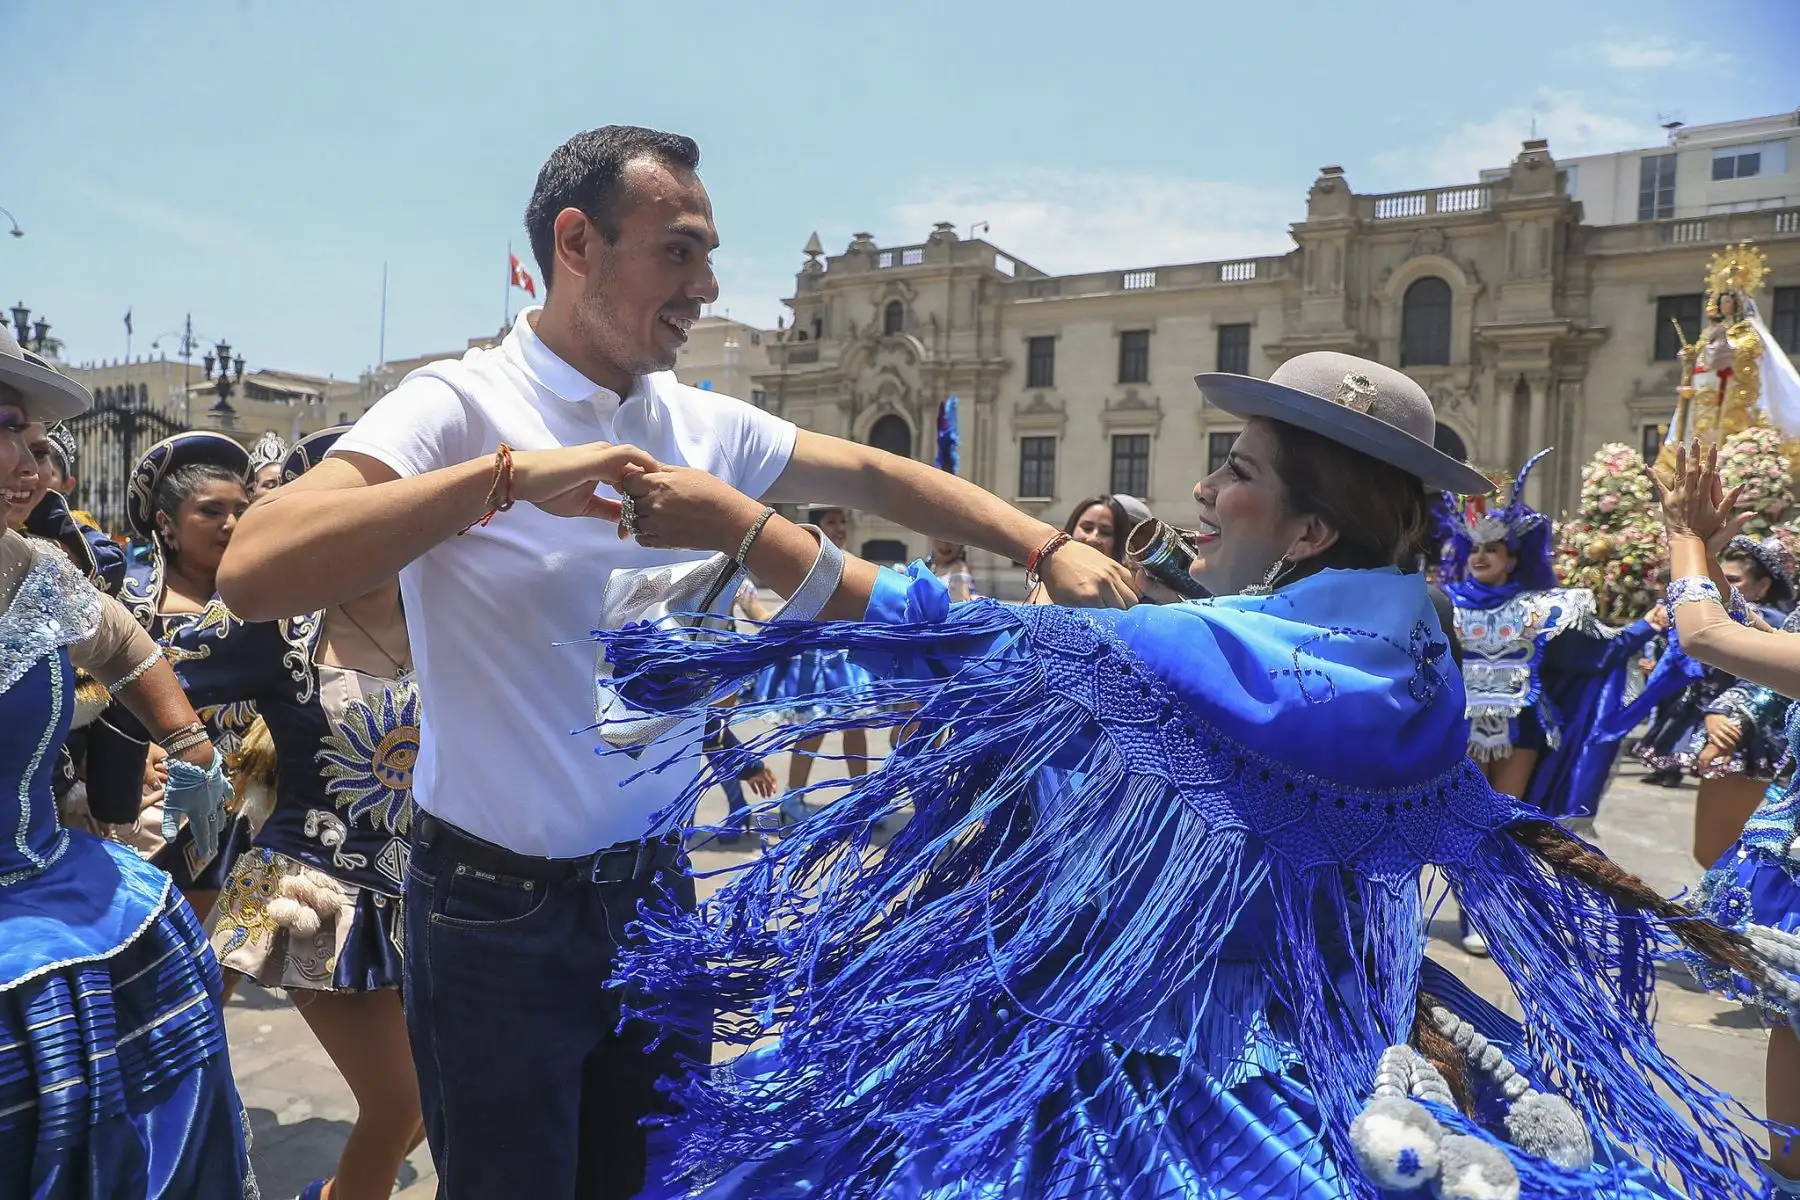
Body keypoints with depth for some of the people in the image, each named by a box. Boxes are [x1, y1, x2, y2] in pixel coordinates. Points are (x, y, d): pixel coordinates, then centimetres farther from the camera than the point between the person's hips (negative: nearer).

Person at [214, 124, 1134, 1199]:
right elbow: (254, 576, -27)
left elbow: (872, 476, 9)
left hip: (653, 887, 5)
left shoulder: (706, 426, 1)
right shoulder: (460, 406, -15)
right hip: (499, 910, -5)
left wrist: (1048, 549, -1)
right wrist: (508, 476, -35)